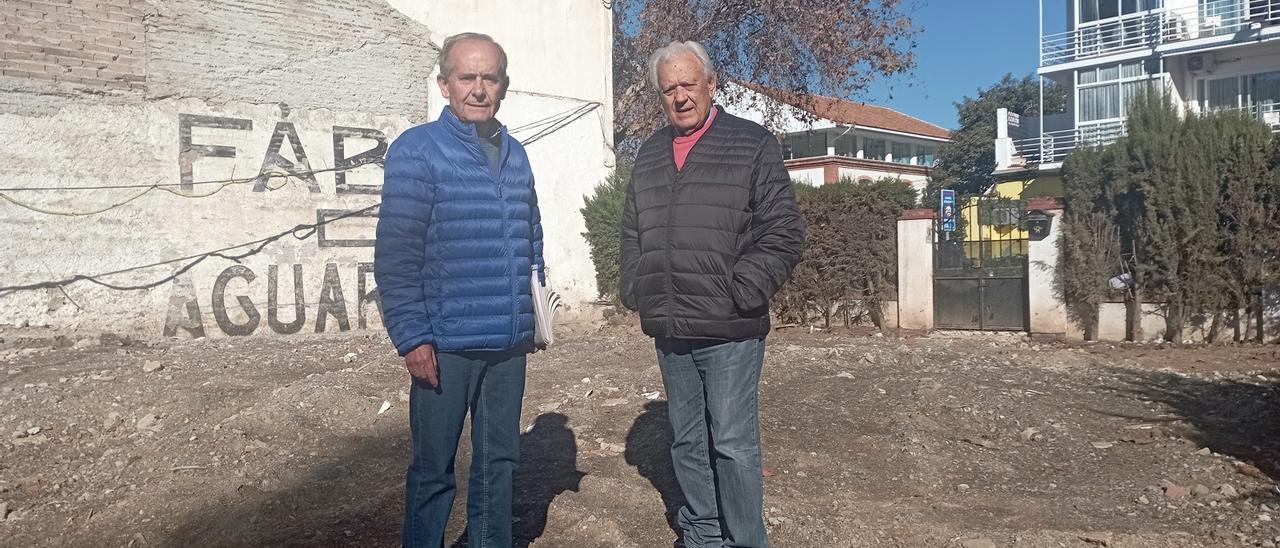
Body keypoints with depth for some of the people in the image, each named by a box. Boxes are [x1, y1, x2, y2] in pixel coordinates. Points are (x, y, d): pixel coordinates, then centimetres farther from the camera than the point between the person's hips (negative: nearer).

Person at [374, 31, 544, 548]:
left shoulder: (515, 155, 10)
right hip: (446, 345, -5)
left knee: (498, 460, 17)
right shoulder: (417, 150, -8)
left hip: (510, 344, 6)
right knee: (434, 469, 7)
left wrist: (536, 311, 14)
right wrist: (412, 337, -15)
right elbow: (395, 255, -11)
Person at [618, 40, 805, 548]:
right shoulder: (650, 155, 14)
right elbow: (632, 234, 22)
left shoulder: (752, 145, -2)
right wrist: (635, 290, 9)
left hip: (729, 332, -5)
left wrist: (739, 294, -12)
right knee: (688, 441, 14)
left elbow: (784, 234, -6)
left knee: (733, 443, -1)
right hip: (669, 332, 5)